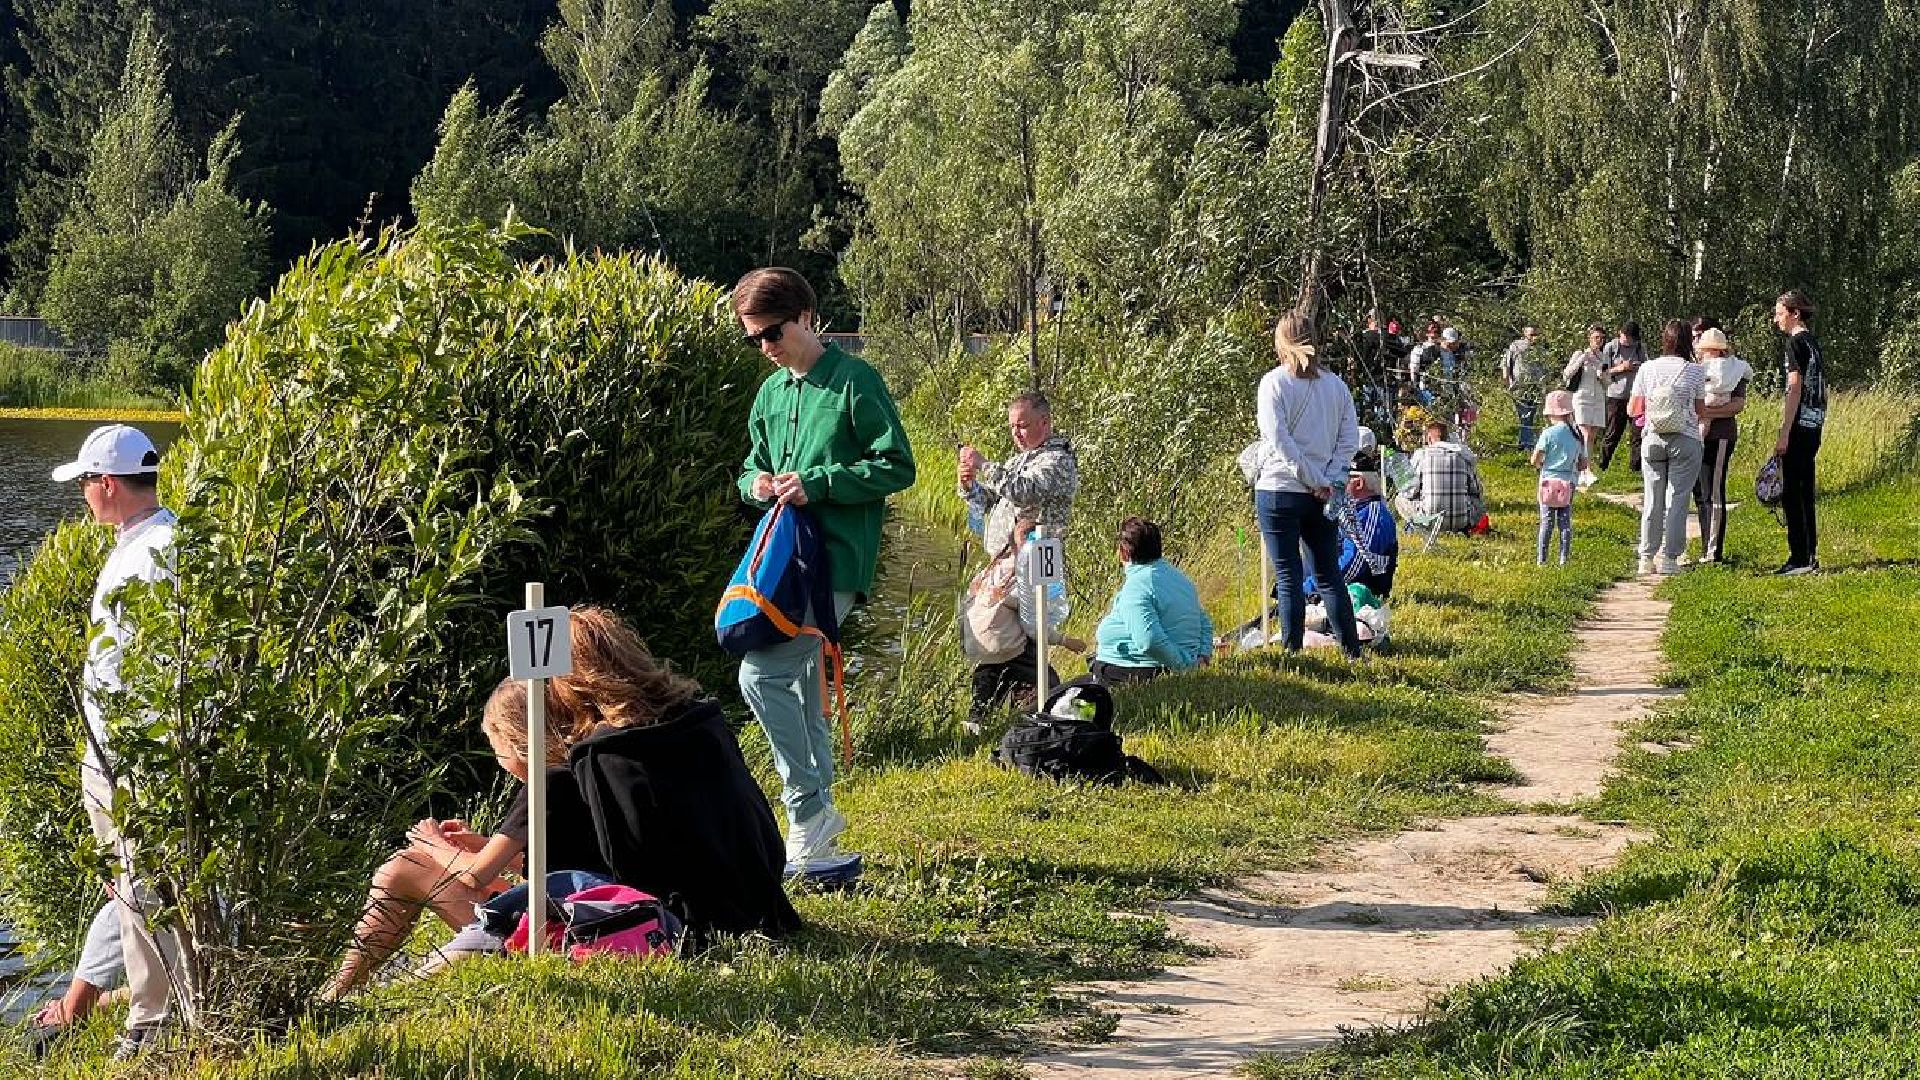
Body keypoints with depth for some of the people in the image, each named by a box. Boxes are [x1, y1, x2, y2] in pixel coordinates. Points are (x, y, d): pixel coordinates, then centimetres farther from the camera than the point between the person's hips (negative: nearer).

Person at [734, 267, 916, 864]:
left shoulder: (855, 381, -7)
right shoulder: (771, 393, 15)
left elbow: (897, 467, -10)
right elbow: (753, 465, 25)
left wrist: (817, 484, -17)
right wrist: (756, 484, 1)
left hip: (834, 562, -8)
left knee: (762, 673, -17)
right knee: (801, 682, 11)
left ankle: (807, 808, -8)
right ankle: (816, 820, 19)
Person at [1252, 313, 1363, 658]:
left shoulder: (1274, 383, -8)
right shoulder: (1335, 384, 6)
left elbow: (1279, 441, -15)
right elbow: (1350, 439, 2)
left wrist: (1317, 481, -11)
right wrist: (1327, 480, -2)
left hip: (1280, 491, -4)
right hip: (1322, 497, 4)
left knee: (1288, 578, 1)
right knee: (1329, 575, 13)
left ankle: (1293, 653, 2)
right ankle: (1352, 651, 13)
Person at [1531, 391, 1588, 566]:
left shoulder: (1548, 434, -9)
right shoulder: (1577, 436, 2)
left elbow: (1535, 461, -11)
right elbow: (1583, 465, 5)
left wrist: (1541, 465, 10)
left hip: (1549, 481, -3)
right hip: (1569, 483, 3)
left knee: (1546, 521, 2)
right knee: (1565, 522, 8)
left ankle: (1541, 558, 2)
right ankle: (1564, 558, 6)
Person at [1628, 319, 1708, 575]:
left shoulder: (1647, 369, 0)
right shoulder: (1695, 371, -5)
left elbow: (1634, 409, 3)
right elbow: (1701, 413, 0)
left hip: (1653, 439, 2)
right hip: (1685, 440, -2)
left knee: (1652, 500, 9)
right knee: (1677, 500, 2)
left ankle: (1647, 558, 10)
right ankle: (1669, 558, 1)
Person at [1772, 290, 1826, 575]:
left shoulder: (1797, 342, -11)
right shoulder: (1814, 343, 16)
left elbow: (1795, 389, -17)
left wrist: (1784, 433, -18)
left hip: (1799, 425, -9)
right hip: (1814, 426, 9)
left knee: (1791, 493, -6)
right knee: (1804, 493, 14)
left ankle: (1800, 558, -8)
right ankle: (1810, 556, 16)